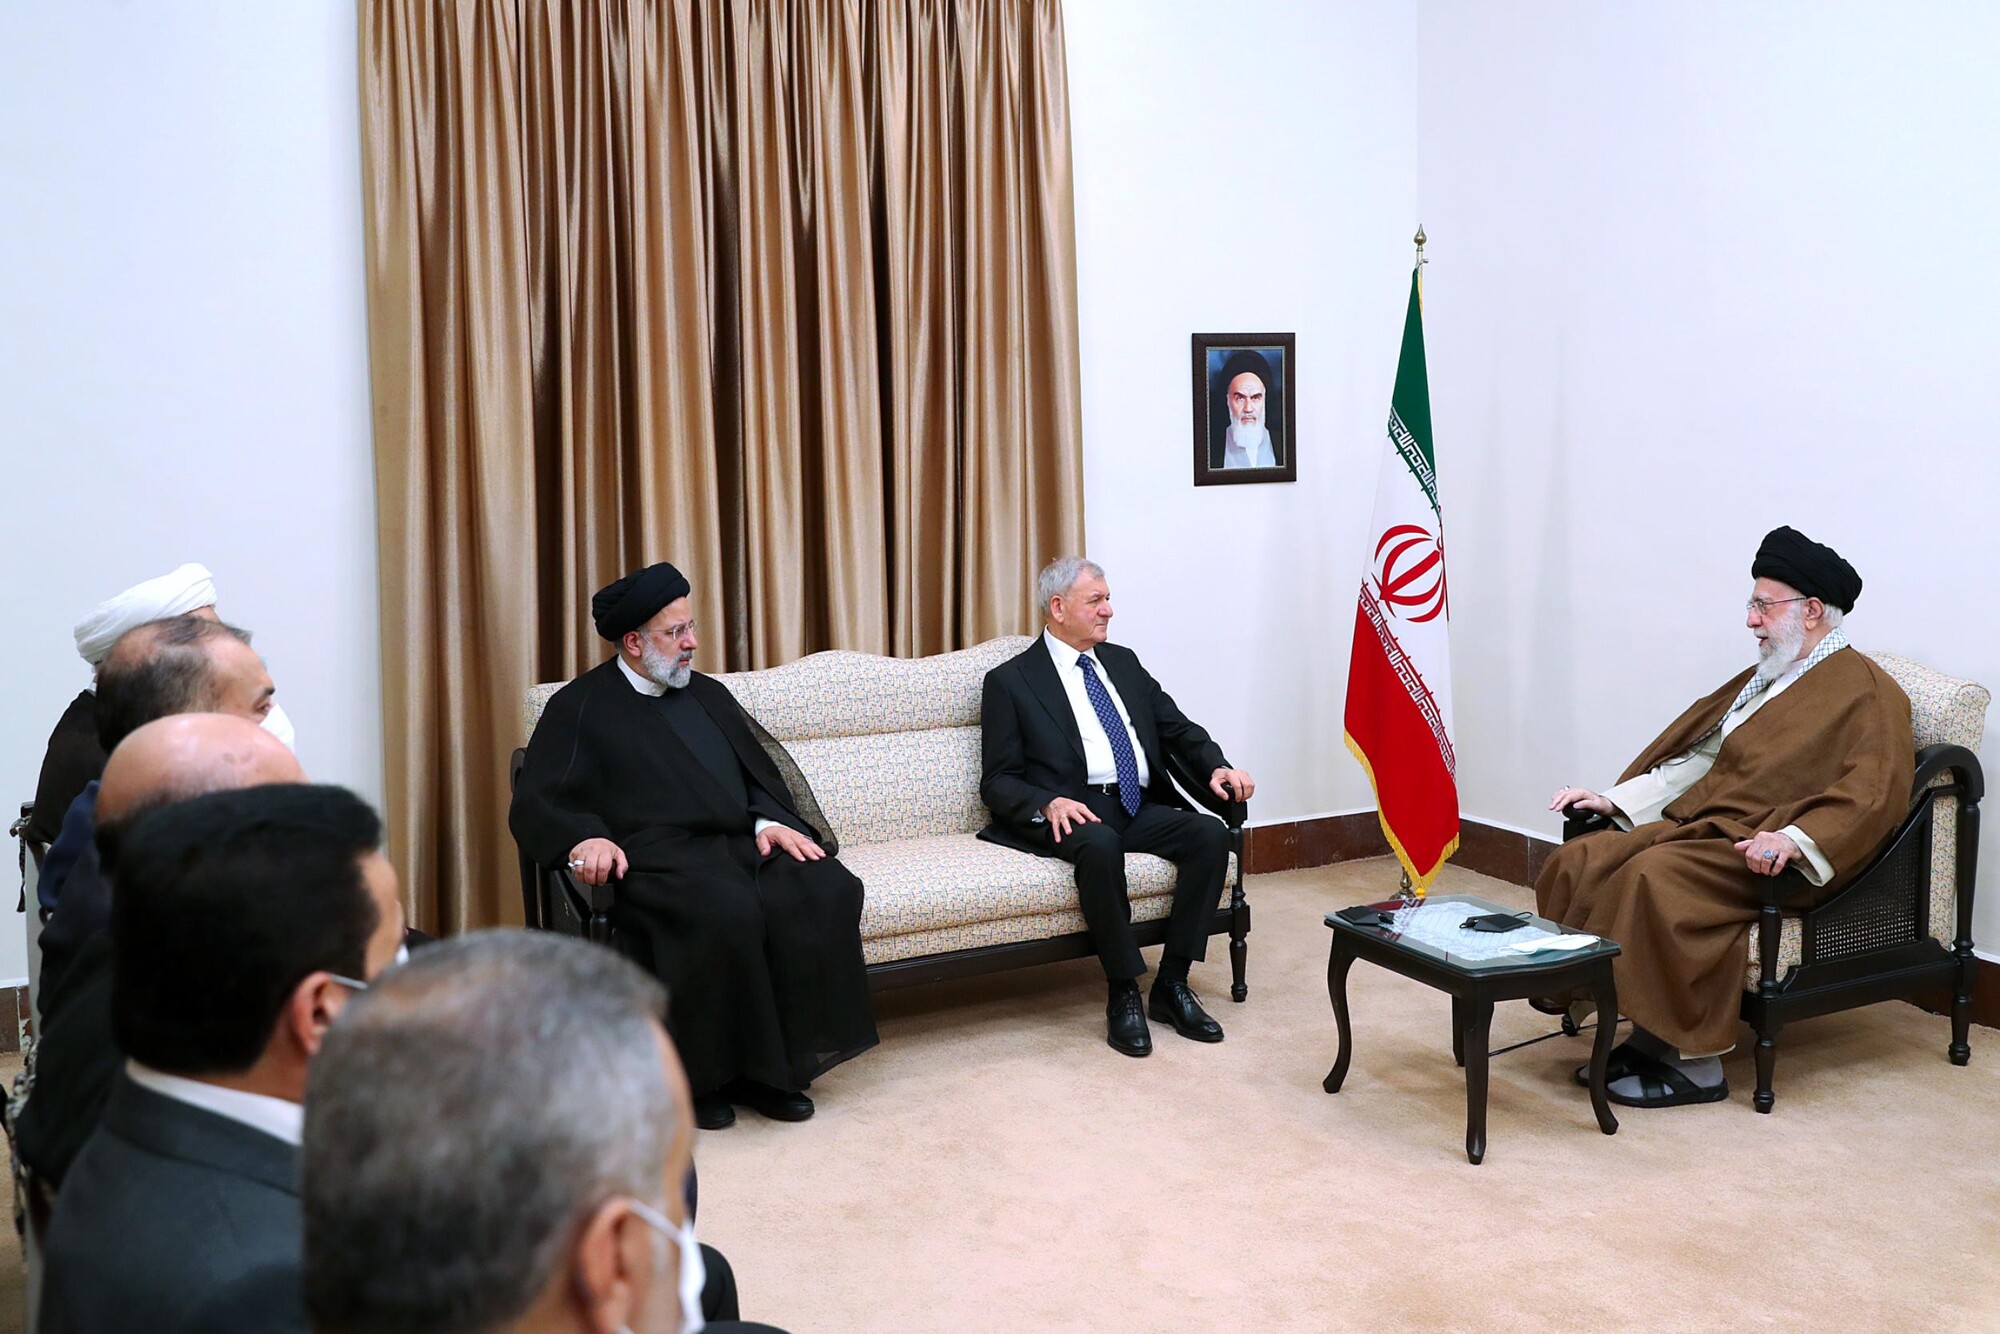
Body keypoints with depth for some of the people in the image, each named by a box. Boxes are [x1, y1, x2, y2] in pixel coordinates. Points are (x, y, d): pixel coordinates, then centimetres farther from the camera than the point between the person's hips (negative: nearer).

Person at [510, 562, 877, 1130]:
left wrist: (770, 821, 0)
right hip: (657, 859, -5)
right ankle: (704, 1075, -18)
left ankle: (773, 1065, -15)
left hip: (741, 844, 6)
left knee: (828, 890, -24)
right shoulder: (581, 706, 9)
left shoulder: (708, 693, 26)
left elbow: (759, 775, 23)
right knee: (727, 910, -37)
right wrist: (584, 838, -21)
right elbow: (536, 803, 0)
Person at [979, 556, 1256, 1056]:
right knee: (1100, 845, -38)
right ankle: (1124, 994, -25)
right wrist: (1049, 803, -22)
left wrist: (1217, 766, -2)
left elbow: (1178, 728, 20)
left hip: (1138, 808, 6)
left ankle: (1172, 983, -14)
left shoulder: (1123, 662, 21)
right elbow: (998, 782, -1)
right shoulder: (1010, 681, 4)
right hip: (1073, 813, -5)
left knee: (1211, 834, -23)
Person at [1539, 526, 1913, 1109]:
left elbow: (1871, 795, -18)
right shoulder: (1763, 678, 24)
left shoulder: (1868, 693, -3)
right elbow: (1696, 755, 25)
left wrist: (1794, 839, -34)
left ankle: (1692, 1063, -22)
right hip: (1700, 825, 9)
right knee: (1581, 859, -13)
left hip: (1759, 852, -9)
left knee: (1656, 877, -33)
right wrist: (1613, 798, 14)